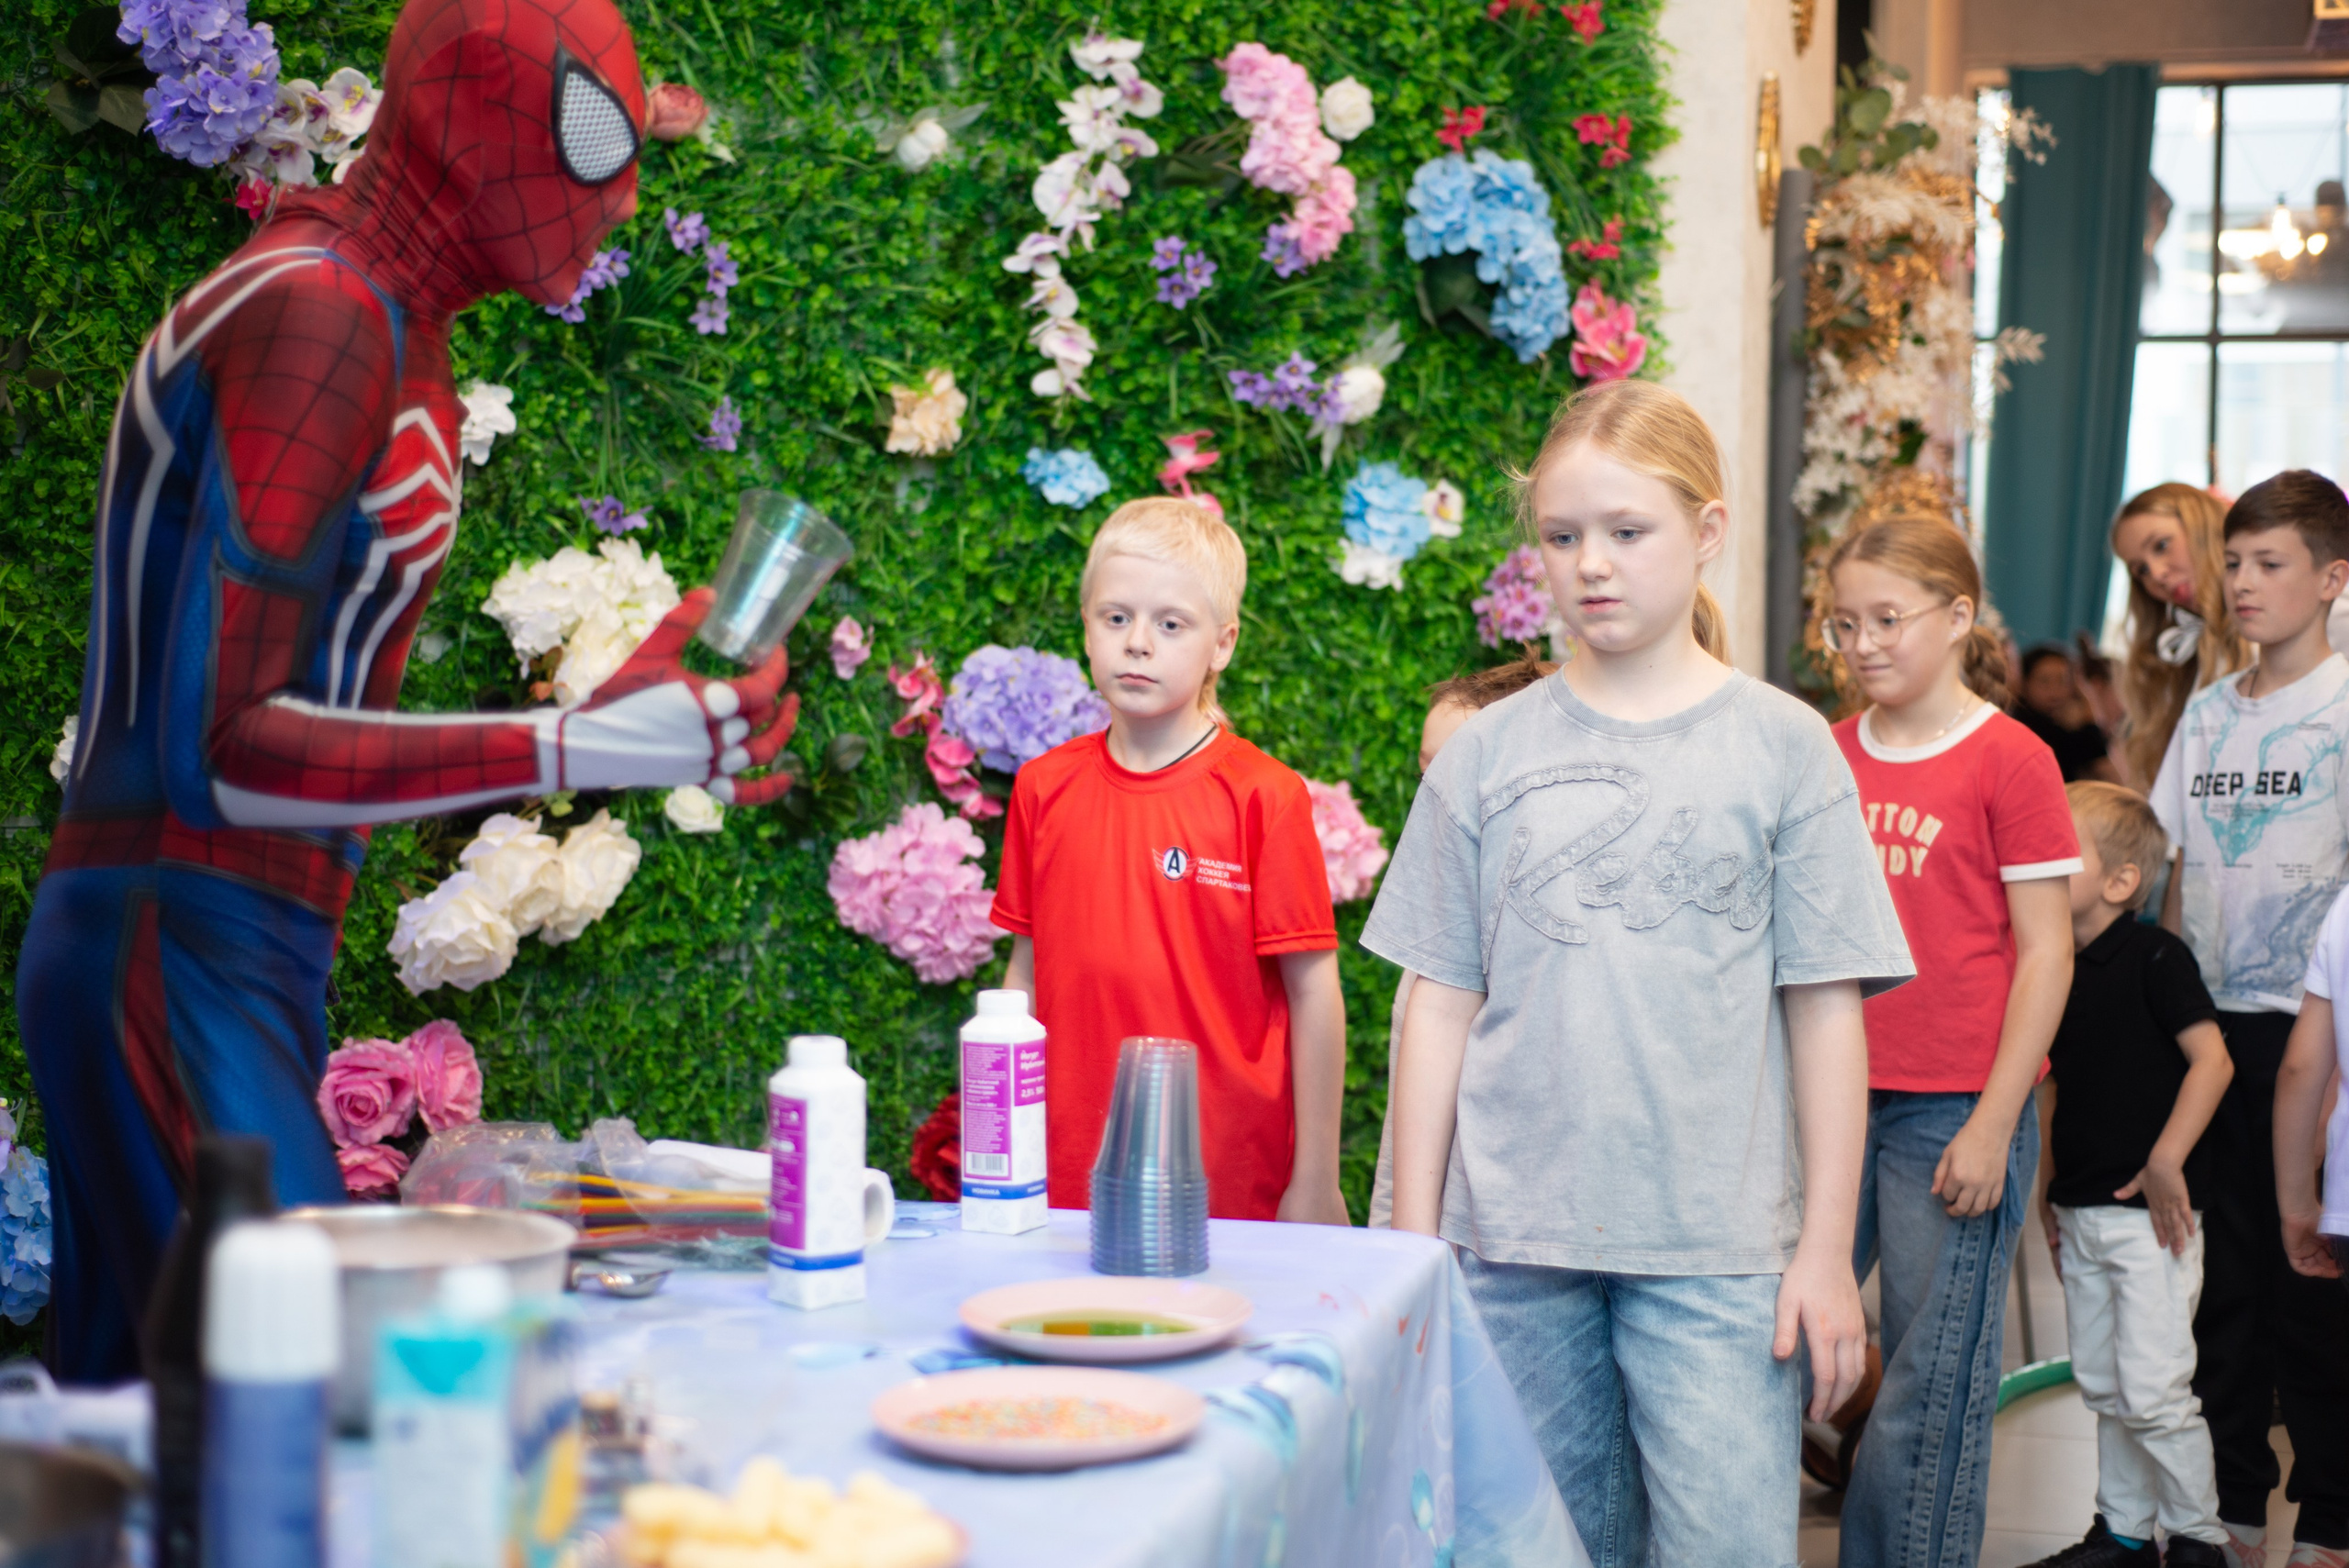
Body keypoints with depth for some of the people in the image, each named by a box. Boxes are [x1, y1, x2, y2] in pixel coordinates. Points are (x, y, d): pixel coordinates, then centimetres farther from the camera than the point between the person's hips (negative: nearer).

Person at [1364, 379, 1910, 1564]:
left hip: (1718, 1247, -2)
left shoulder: (1781, 747, 1)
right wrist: (1413, 1235, 4)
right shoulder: (1488, 755, 5)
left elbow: (1826, 1007, 1)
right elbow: (1442, 1001, 7)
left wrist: (1827, 1249, -2)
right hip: (1515, 1242, 2)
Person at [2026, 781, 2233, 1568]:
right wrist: (2047, 1185, 15)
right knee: (2102, 1385, 13)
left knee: (2152, 1389, -5)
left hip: (2146, 1207, -7)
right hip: (2082, 1209, 7)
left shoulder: (2154, 957, -11)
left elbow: (2213, 1061, -16)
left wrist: (2165, 1162, -20)